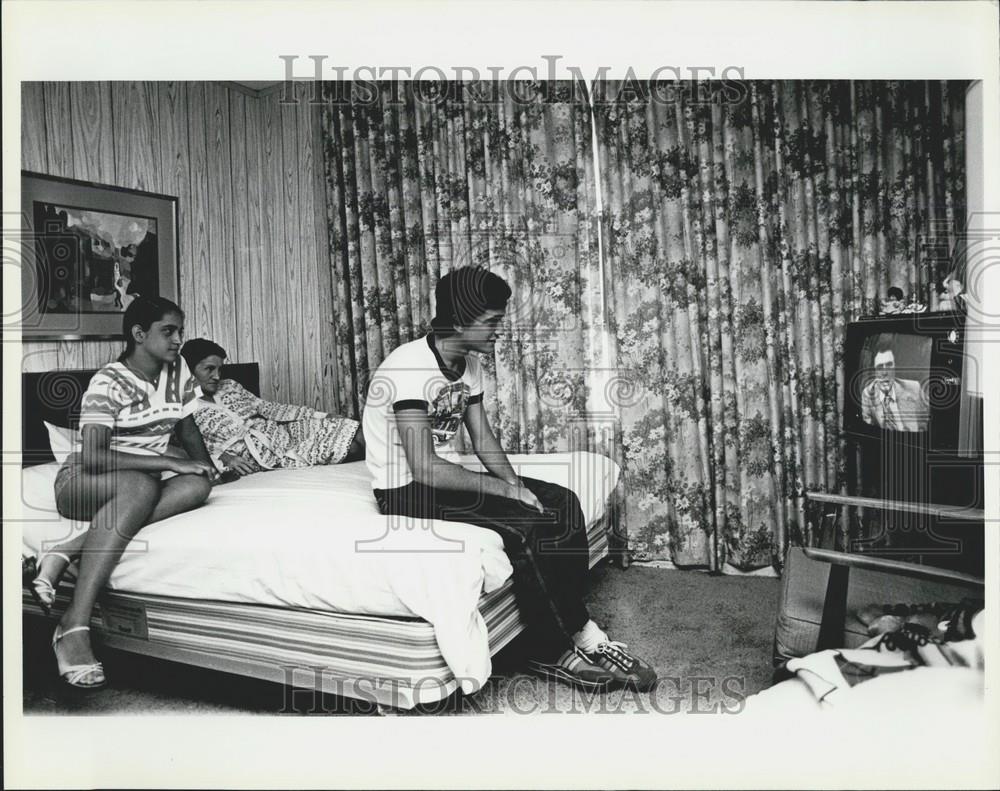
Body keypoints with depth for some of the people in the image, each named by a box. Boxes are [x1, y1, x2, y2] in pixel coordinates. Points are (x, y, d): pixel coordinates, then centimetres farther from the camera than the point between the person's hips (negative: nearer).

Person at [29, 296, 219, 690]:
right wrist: (170, 462, -27)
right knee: (142, 484, -40)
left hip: (140, 484, 6)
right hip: (82, 482, -6)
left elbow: (186, 425, 17)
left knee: (197, 485, -27)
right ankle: (73, 625, -43)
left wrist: (206, 465, 1)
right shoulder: (108, 383, -16)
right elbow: (92, 458, -25)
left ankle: (68, 551, -28)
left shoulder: (178, 370, 3)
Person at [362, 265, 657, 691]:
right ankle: (557, 652, -8)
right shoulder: (410, 368, -24)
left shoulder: (469, 364, 4)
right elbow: (424, 469, -30)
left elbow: (483, 438, 8)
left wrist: (517, 485, -9)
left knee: (562, 504, -8)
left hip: (446, 475, 9)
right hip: (406, 490, -8)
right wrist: (504, 489, -22)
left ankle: (576, 633, -4)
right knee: (526, 527, -26)